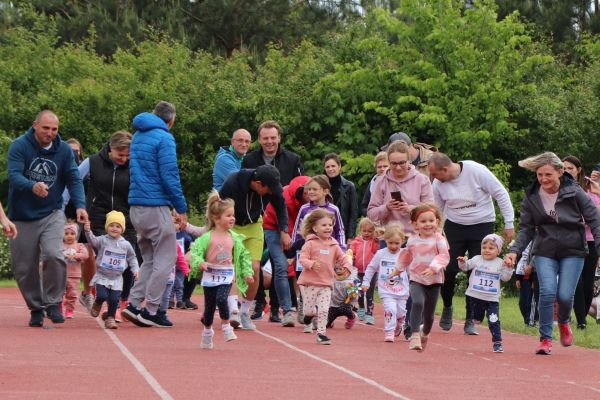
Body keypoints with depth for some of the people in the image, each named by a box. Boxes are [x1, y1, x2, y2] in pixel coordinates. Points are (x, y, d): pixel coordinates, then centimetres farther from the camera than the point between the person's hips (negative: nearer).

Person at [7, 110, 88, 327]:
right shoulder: (19, 146, -10)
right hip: (22, 217, -1)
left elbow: (73, 179, -3)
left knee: (54, 255, -22)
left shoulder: (64, 150, 0)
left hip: (52, 214, 1)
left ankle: (53, 303, -7)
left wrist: (80, 205, -21)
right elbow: (14, 175, -21)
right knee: (24, 268, 3)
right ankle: (36, 308, 22)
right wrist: (32, 186, -43)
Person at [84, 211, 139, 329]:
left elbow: (132, 258, 13)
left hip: (116, 278, 2)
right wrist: (88, 231, -43)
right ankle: (97, 305, 20)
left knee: (114, 299, -5)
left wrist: (135, 269, 1)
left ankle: (110, 318, 16)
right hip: (102, 276, -2)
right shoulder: (102, 240, -6)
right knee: (102, 295, -15)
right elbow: (93, 240, -24)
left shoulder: (126, 244, 3)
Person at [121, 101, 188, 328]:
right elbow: (169, 176, -15)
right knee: (165, 259, -1)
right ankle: (150, 311, -4)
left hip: (135, 207, 8)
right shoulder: (164, 138, -10)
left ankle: (134, 304, 5)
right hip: (156, 207, -8)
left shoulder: (137, 137, 17)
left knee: (149, 260, 16)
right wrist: (181, 208, -9)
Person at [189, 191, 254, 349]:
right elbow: (195, 251, -14)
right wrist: (200, 263, -33)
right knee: (209, 305, 9)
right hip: (210, 275, -1)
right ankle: (207, 331, 27)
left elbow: (243, 255, 10)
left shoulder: (234, 237, 1)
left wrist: (247, 273, 7)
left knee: (221, 299, -23)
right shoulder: (207, 237, -9)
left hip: (226, 275, 1)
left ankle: (226, 327, -7)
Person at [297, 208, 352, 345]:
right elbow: (302, 258, -12)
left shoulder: (334, 246, 8)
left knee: (324, 310, -3)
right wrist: (312, 264, -31)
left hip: (326, 284, 3)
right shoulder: (310, 243, -7)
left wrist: (347, 267, -8)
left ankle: (321, 333, 6)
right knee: (309, 309, 0)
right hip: (309, 282, -3)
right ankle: (309, 314, 35)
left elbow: (343, 258, 13)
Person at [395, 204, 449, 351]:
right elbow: (406, 256, 22)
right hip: (416, 279, 1)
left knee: (429, 313, 9)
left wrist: (434, 267, -32)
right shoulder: (412, 241, 4)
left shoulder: (438, 239, -7)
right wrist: (399, 269, 34)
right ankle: (415, 335, -27)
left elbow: (444, 256, -17)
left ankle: (425, 334, 39)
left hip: (433, 280, -1)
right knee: (417, 303, -27)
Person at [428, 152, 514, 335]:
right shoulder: (438, 184, -5)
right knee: (449, 270, -8)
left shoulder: (476, 171, -18)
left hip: (482, 226, -3)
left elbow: (501, 194, -10)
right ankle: (447, 307, 19)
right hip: (454, 226, 3)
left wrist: (509, 224, -10)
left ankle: (470, 320, 5)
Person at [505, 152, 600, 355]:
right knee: (547, 291, -18)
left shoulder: (575, 192, -10)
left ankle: (563, 322, 25)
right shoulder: (531, 197, -3)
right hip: (545, 252, 1)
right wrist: (514, 251, -13)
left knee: (565, 295, -11)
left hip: (573, 252, -1)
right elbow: (526, 229, 2)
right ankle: (545, 338, -4)